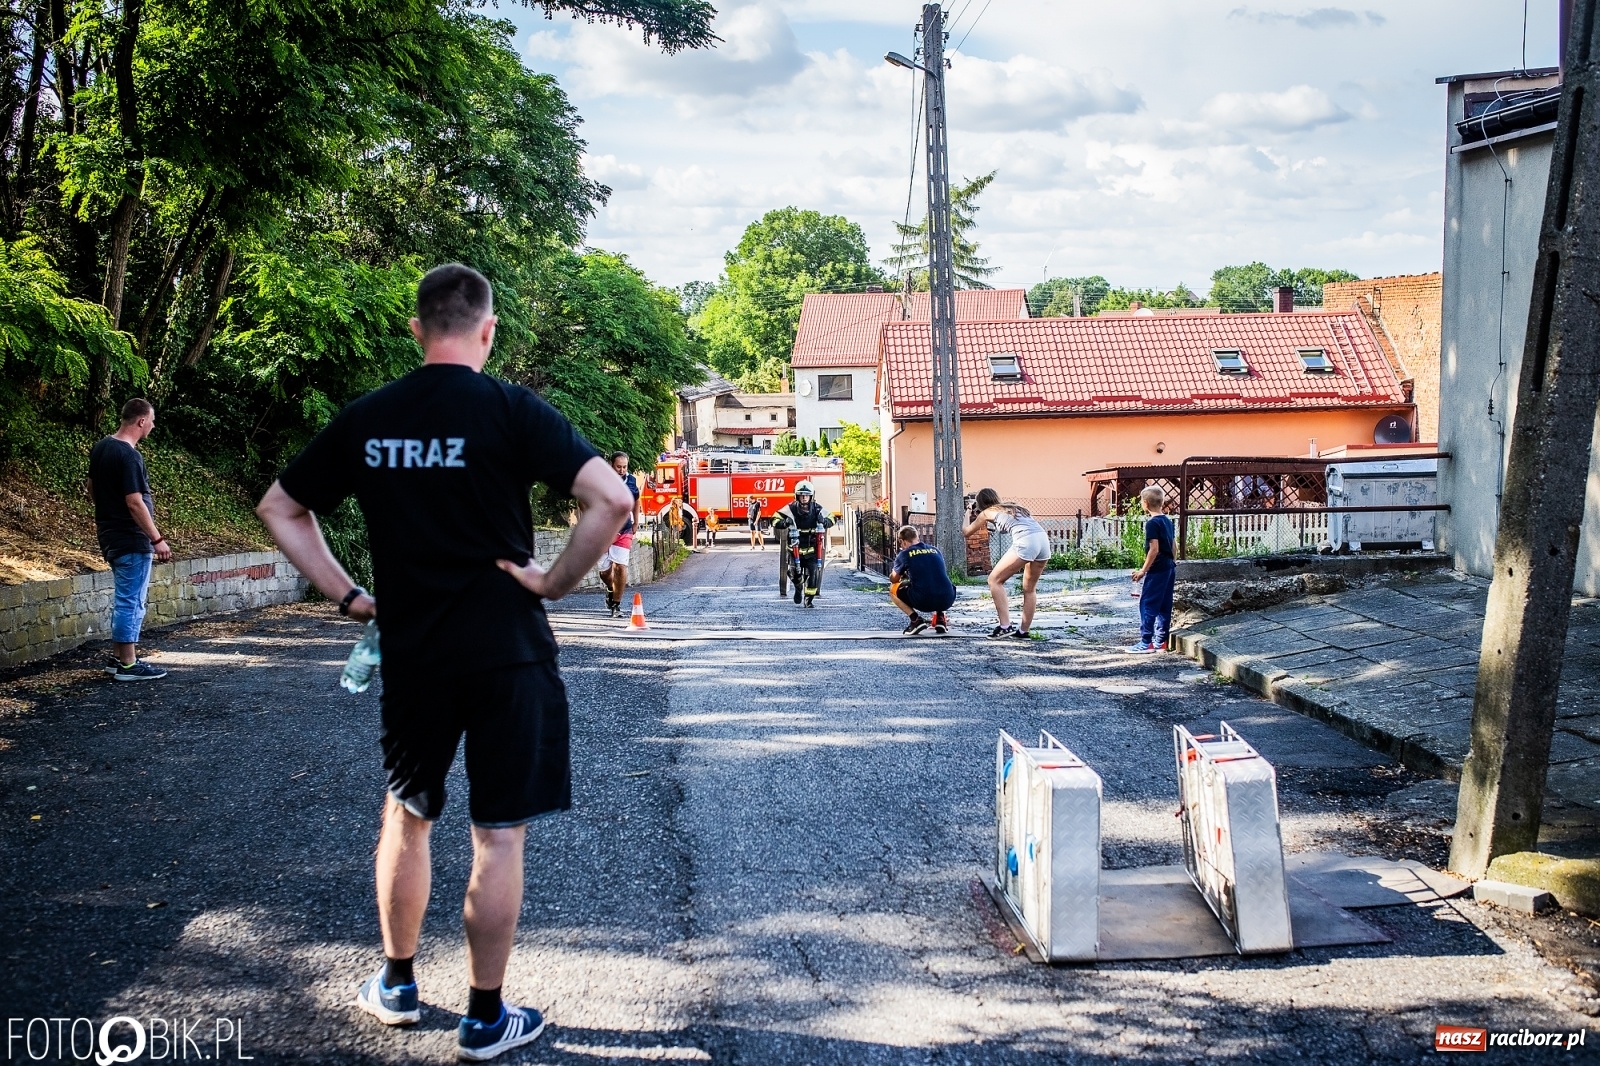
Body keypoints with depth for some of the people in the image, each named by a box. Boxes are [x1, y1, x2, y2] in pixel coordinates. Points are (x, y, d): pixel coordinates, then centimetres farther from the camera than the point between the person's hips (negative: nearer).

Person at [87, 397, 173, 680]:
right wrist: (157, 540, -20)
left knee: (124, 599, 18)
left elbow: (91, 487, 19)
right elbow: (135, 503, -24)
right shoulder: (129, 456, -21)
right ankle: (128, 665, 1)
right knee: (131, 601, -3)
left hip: (110, 536, 10)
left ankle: (119, 658, 23)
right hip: (131, 540, -10)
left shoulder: (100, 448, 8)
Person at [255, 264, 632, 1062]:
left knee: (406, 816, 22)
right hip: (505, 653, -4)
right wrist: (555, 582, -10)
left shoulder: (366, 419, 3)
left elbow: (279, 507, 12)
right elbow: (611, 498, -21)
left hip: (410, 654, 4)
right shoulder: (512, 412, -11)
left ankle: (396, 985, 35)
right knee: (499, 836, 6)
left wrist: (344, 593, 10)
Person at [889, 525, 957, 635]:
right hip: (947, 601, 4)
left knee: (893, 589, 21)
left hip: (922, 602, -4)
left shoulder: (904, 554, 6)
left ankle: (915, 619, 5)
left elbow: (894, 579, 20)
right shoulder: (935, 550, 18)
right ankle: (940, 617, 19)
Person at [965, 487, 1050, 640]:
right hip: (1043, 538, 6)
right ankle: (1024, 631, 20)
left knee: (995, 580, 7)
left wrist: (967, 514, 49)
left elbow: (966, 532, 31)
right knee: (1030, 588, 21)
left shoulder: (987, 512, 18)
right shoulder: (1012, 507, 33)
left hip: (1025, 541, -6)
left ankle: (1005, 626, -1)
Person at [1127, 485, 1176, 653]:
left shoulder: (1152, 523, -16)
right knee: (1164, 605, 11)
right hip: (1169, 568, 9)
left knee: (1147, 604, -5)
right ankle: (1161, 640, 15)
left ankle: (1146, 642, -7)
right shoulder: (1167, 521, 10)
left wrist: (1143, 570, -16)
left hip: (1157, 570, -9)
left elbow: (1154, 549, -20)